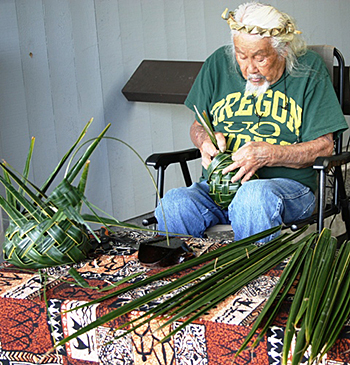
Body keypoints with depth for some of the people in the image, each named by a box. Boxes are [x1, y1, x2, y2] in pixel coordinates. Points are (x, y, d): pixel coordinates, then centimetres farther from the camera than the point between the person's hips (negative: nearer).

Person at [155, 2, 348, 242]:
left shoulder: (309, 69, 2)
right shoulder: (219, 63, 11)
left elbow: (324, 146, -2)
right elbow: (197, 125, 23)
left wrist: (268, 155, -16)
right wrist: (206, 139, -3)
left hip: (288, 185, -2)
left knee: (256, 195, -40)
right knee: (173, 204, -31)